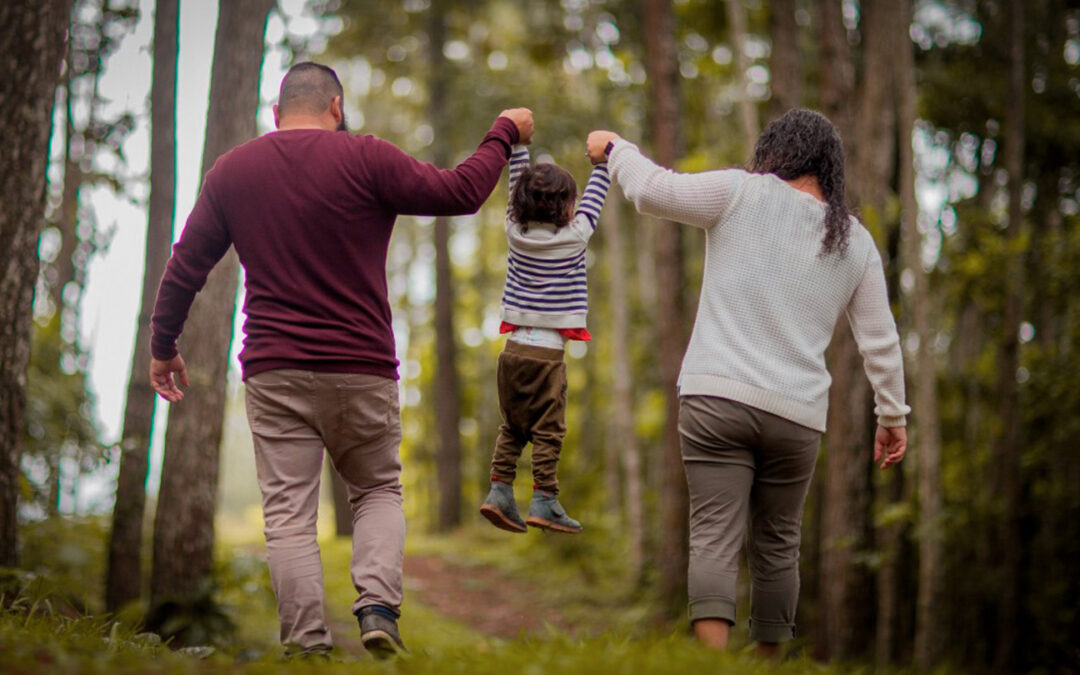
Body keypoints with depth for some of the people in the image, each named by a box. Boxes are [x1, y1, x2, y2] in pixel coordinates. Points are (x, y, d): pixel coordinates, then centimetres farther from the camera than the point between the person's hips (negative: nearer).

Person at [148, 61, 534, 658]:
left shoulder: (231, 171, 7)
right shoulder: (365, 159, -4)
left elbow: (185, 267, 12)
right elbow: (460, 192, -3)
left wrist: (163, 346, 24)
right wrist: (504, 134, 13)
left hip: (274, 373, 1)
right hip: (361, 370, -1)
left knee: (288, 512, 2)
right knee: (379, 491, 16)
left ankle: (306, 643, -6)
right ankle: (377, 605, -5)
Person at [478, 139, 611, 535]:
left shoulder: (516, 232, 4)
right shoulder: (574, 238, -6)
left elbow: (518, 187, 16)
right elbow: (594, 200, 8)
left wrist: (518, 144, 23)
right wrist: (603, 161, 21)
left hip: (513, 347, 5)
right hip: (547, 351, -5)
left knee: (512, 427, 14)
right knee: (547, 430, -1)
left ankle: (499, 491, 7)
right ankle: (543, 502, -3)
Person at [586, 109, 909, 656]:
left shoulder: (744, 194, 1)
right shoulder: (856, 242, 13)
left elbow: (653, 190, -1)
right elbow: (880, 341, 15)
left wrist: (615, 149, 18)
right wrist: (892, 415, 24)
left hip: (717, 396, -3)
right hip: (796, 413, 3)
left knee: (714, 537, -9)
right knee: (776, 544, 15)